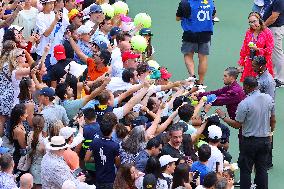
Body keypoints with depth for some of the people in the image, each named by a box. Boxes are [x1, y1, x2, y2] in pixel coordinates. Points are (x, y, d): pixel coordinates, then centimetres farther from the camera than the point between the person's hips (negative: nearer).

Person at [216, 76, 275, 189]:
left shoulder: (244, 104, -20)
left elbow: (237, 125, -13)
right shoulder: (269, 99, -4)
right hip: (265, 140, 5)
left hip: (249, 141, -5)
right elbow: (273, 120, 7)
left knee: (245, 170, 7)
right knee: (262, 169, 14)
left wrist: (223, 116, 0)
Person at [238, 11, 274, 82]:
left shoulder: (267, 33, -6)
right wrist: (241, 64, 12)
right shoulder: (248, 32, 8)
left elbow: (269, 50, -7)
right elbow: (244, 49, 13)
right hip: (250, 64, 4)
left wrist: (257, 49, -19)